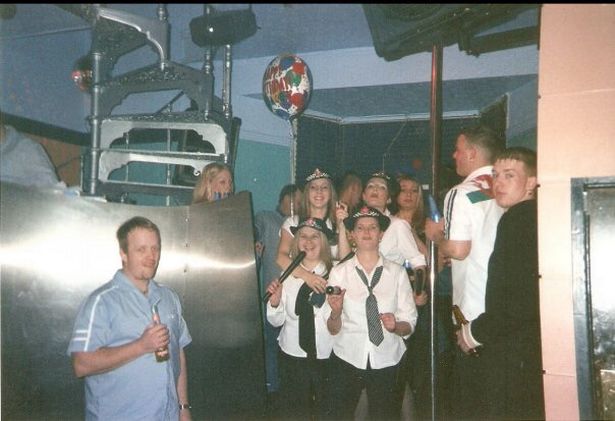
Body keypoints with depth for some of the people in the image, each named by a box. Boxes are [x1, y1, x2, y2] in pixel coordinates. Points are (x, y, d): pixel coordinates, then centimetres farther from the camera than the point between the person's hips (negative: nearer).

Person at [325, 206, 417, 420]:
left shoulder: (397, 272, -3)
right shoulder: (339, 273, -4)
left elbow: (409, 325, 0)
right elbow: (333, 330, -3)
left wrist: (395, 326, -21)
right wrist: (335, 313, -22)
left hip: (387, 361, 1)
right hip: (347, 359, 0)